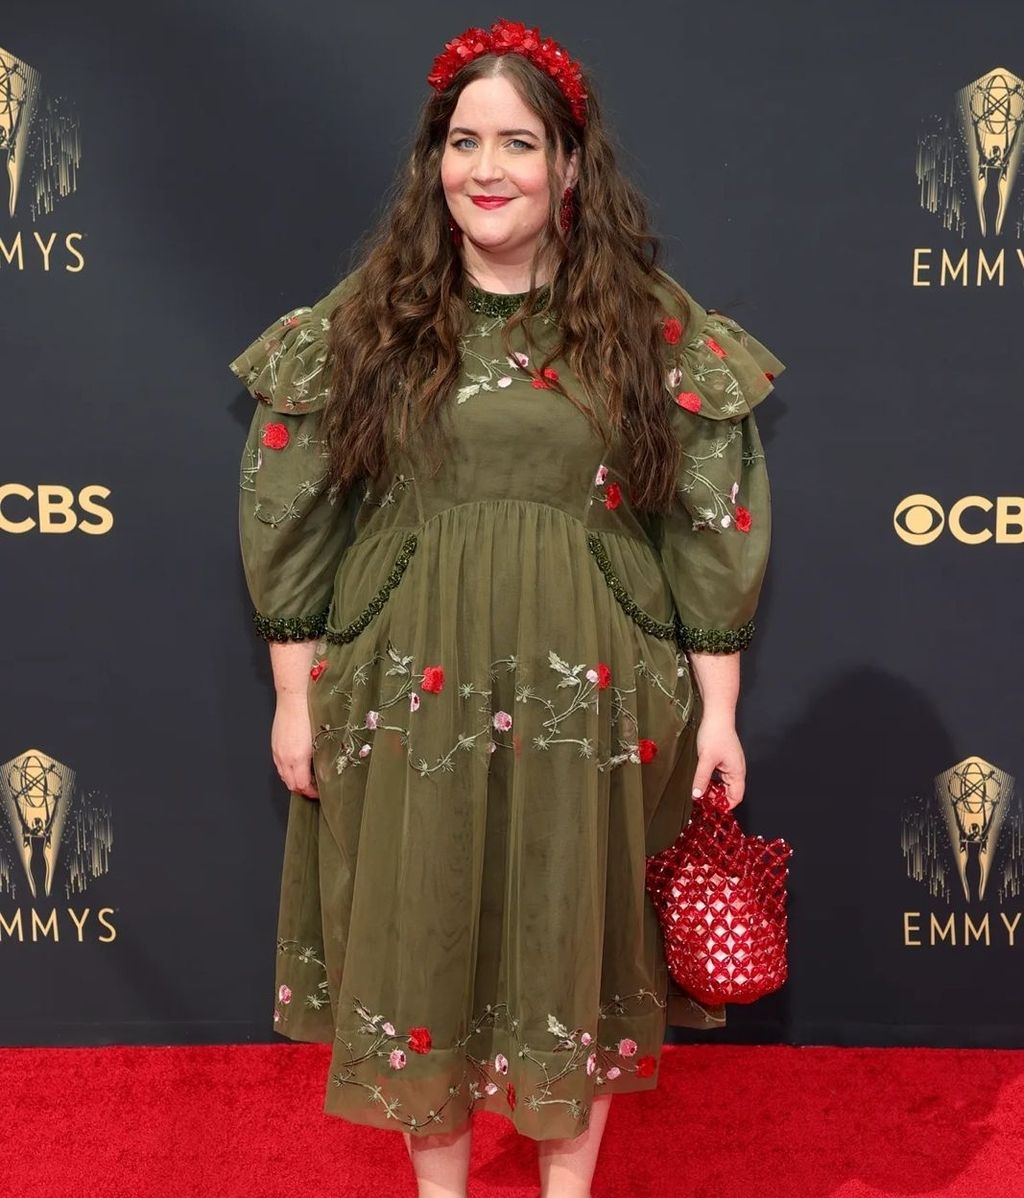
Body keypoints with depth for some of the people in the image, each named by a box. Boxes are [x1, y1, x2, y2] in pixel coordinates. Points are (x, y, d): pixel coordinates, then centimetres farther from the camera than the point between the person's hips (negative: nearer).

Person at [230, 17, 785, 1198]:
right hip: (408, 692, 1)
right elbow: (289, 516, 3)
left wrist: (718, 710, -2)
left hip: (590, 694, 0)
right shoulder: (361, 319, 1)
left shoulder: (652, 326, -1)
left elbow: (711, 524, -1)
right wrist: (294, 695, 2)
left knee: (578, 935, 12)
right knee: (420, 937, 12)